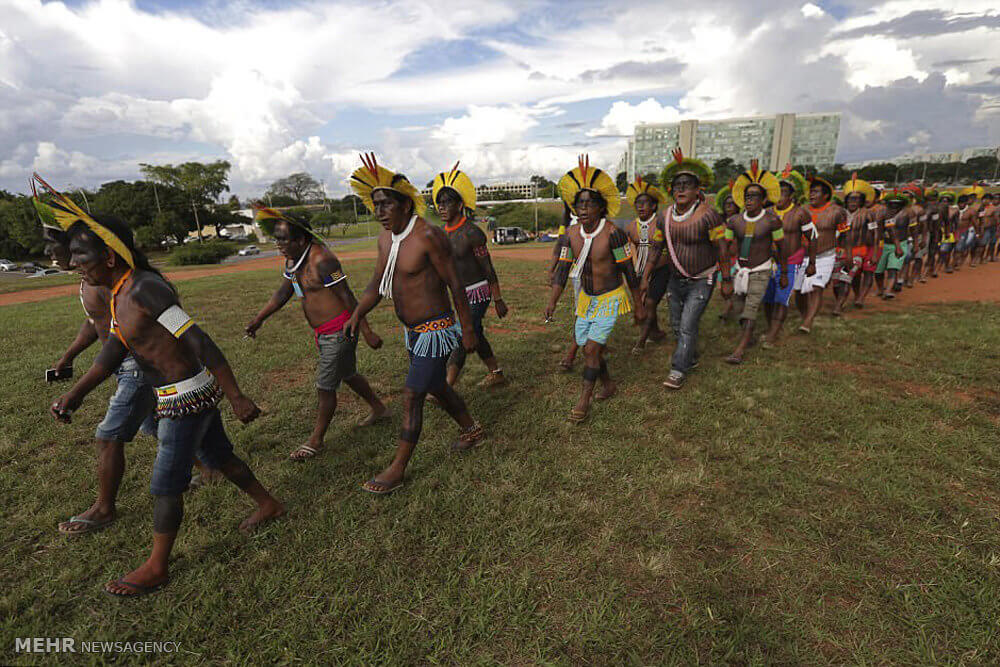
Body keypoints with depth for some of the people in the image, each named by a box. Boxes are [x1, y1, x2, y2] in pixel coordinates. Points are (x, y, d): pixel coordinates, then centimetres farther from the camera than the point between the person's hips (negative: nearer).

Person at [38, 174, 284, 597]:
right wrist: (72, 396, 1)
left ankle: (156, 569, 27)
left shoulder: (145, 288, -22)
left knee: (166, 485, 6)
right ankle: (268, 506, 42)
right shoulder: (119, 295, 9)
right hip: (193, 393, 9)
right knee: (217, 456, 23)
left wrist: (237, 398, -26)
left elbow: (201, 343, -26)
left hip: (186, 398, -9)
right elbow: (113, 353, 12)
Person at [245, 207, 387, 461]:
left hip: (339, 332, -9)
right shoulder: (292, 260, 7)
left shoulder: (320, 259, -22)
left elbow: (347, 297, -22)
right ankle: (378, 407, 42)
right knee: (346, 375, 23)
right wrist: (259, 319, 8)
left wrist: (367, 332, -20)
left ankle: (315, 441, 18)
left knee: (325, 387, 1)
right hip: (323, 333, 9)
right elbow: (282, 293, 16)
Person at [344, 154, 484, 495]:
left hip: (435, 330, -9)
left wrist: (467, 330, -13)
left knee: (412, 398, -4)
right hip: (412, 330, 9)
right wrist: (357, 314, -1)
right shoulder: (385, 238, 5)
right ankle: (472, 430, 44)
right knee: (436, 387, 22)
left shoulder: (428, 236, -20)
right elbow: (376, 284, 12)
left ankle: (397, 470, 11)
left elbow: (455, 284, -16)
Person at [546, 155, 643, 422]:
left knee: (592, 349, -11)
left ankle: (584, 402, 5)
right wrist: (552, 302, -7)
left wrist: (638, 305, -8)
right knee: (588, 348, 12)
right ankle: (608, 385, 38)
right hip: (586, 297, 6)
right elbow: (562, 269, -1)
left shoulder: (612, 233, -21)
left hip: (611, 298, -6)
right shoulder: (571, 234, -5)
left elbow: (629, 271, -14)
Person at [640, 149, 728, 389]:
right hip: (676, 279, 6)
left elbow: (721, 249, -15)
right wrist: (645, 278, 5)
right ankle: (692, 357, 38)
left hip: (701, 281, -6)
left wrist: (727, 281, -13)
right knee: (676, 324, 16)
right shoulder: (665, 216, -3)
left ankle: (679, 370, 5)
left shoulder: (708, 214, -19)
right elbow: (656, 248, 5)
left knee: (687, 326, -8)